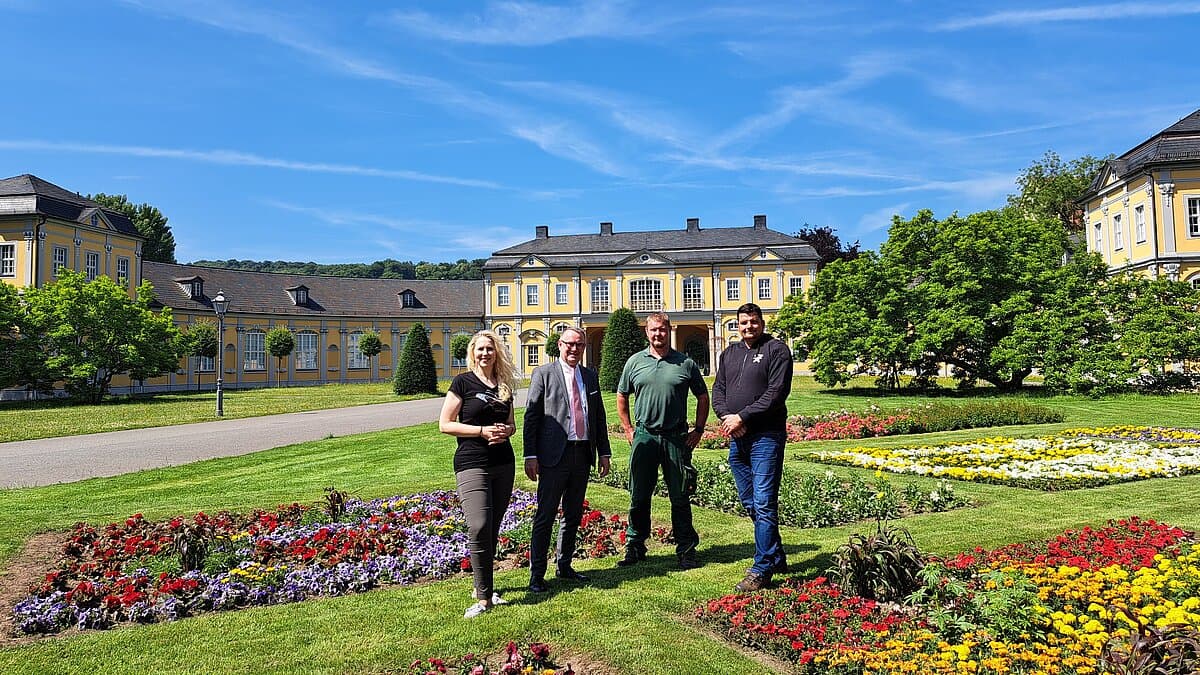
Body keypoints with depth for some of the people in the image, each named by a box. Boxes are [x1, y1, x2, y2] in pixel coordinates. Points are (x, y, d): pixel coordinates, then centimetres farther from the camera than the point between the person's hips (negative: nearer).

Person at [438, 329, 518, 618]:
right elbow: (445, 424, -6)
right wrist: (483, 431, -15)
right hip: (472, 464, -5)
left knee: (493, 529, 9)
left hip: (503, 463, 5)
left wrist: (506, 430, -2)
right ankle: (484, 597, -7)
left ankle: (482, 586, 23)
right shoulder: (463, 382, -2)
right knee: (479, 528, -14)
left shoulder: (504, 385, 12)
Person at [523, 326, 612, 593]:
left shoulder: (590, 376, 13)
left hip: (583, 454, 5)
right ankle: (536, 574, 6)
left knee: (574, 515, 14)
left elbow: (599, 416, 17)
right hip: (555, 455, -5)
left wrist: (604, 452, 11)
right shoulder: (543, 374, -2)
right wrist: (530, 456, -11)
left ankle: (563, 566, 27)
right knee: (545, 515, -2)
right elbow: (531, 416, -5)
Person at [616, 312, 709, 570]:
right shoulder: (635, 362, 6)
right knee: (639, 497, 7)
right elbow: (622, 397, 15)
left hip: (677, 438, -1)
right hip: (644, 437, 1)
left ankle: (686, 550, 15)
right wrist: (628, 429, 9)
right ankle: (634, 547, 20)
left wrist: (698, 430, 6)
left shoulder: (686, 363, 3)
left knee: (680, 498, 5)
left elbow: (703, 396, 12)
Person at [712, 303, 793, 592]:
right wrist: (726, 417, -6)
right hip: (736, 438, 7)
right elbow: (718, 391, 13)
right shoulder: (729, 354, 17)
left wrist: (743, 417, -14)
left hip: (766, 437, -7)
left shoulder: (776, 350, -3)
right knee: (750, 504, 13)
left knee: (764, 505, -8)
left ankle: (762, 569, -2)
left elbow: (776, 392, -12)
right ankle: (776, 558, 27)